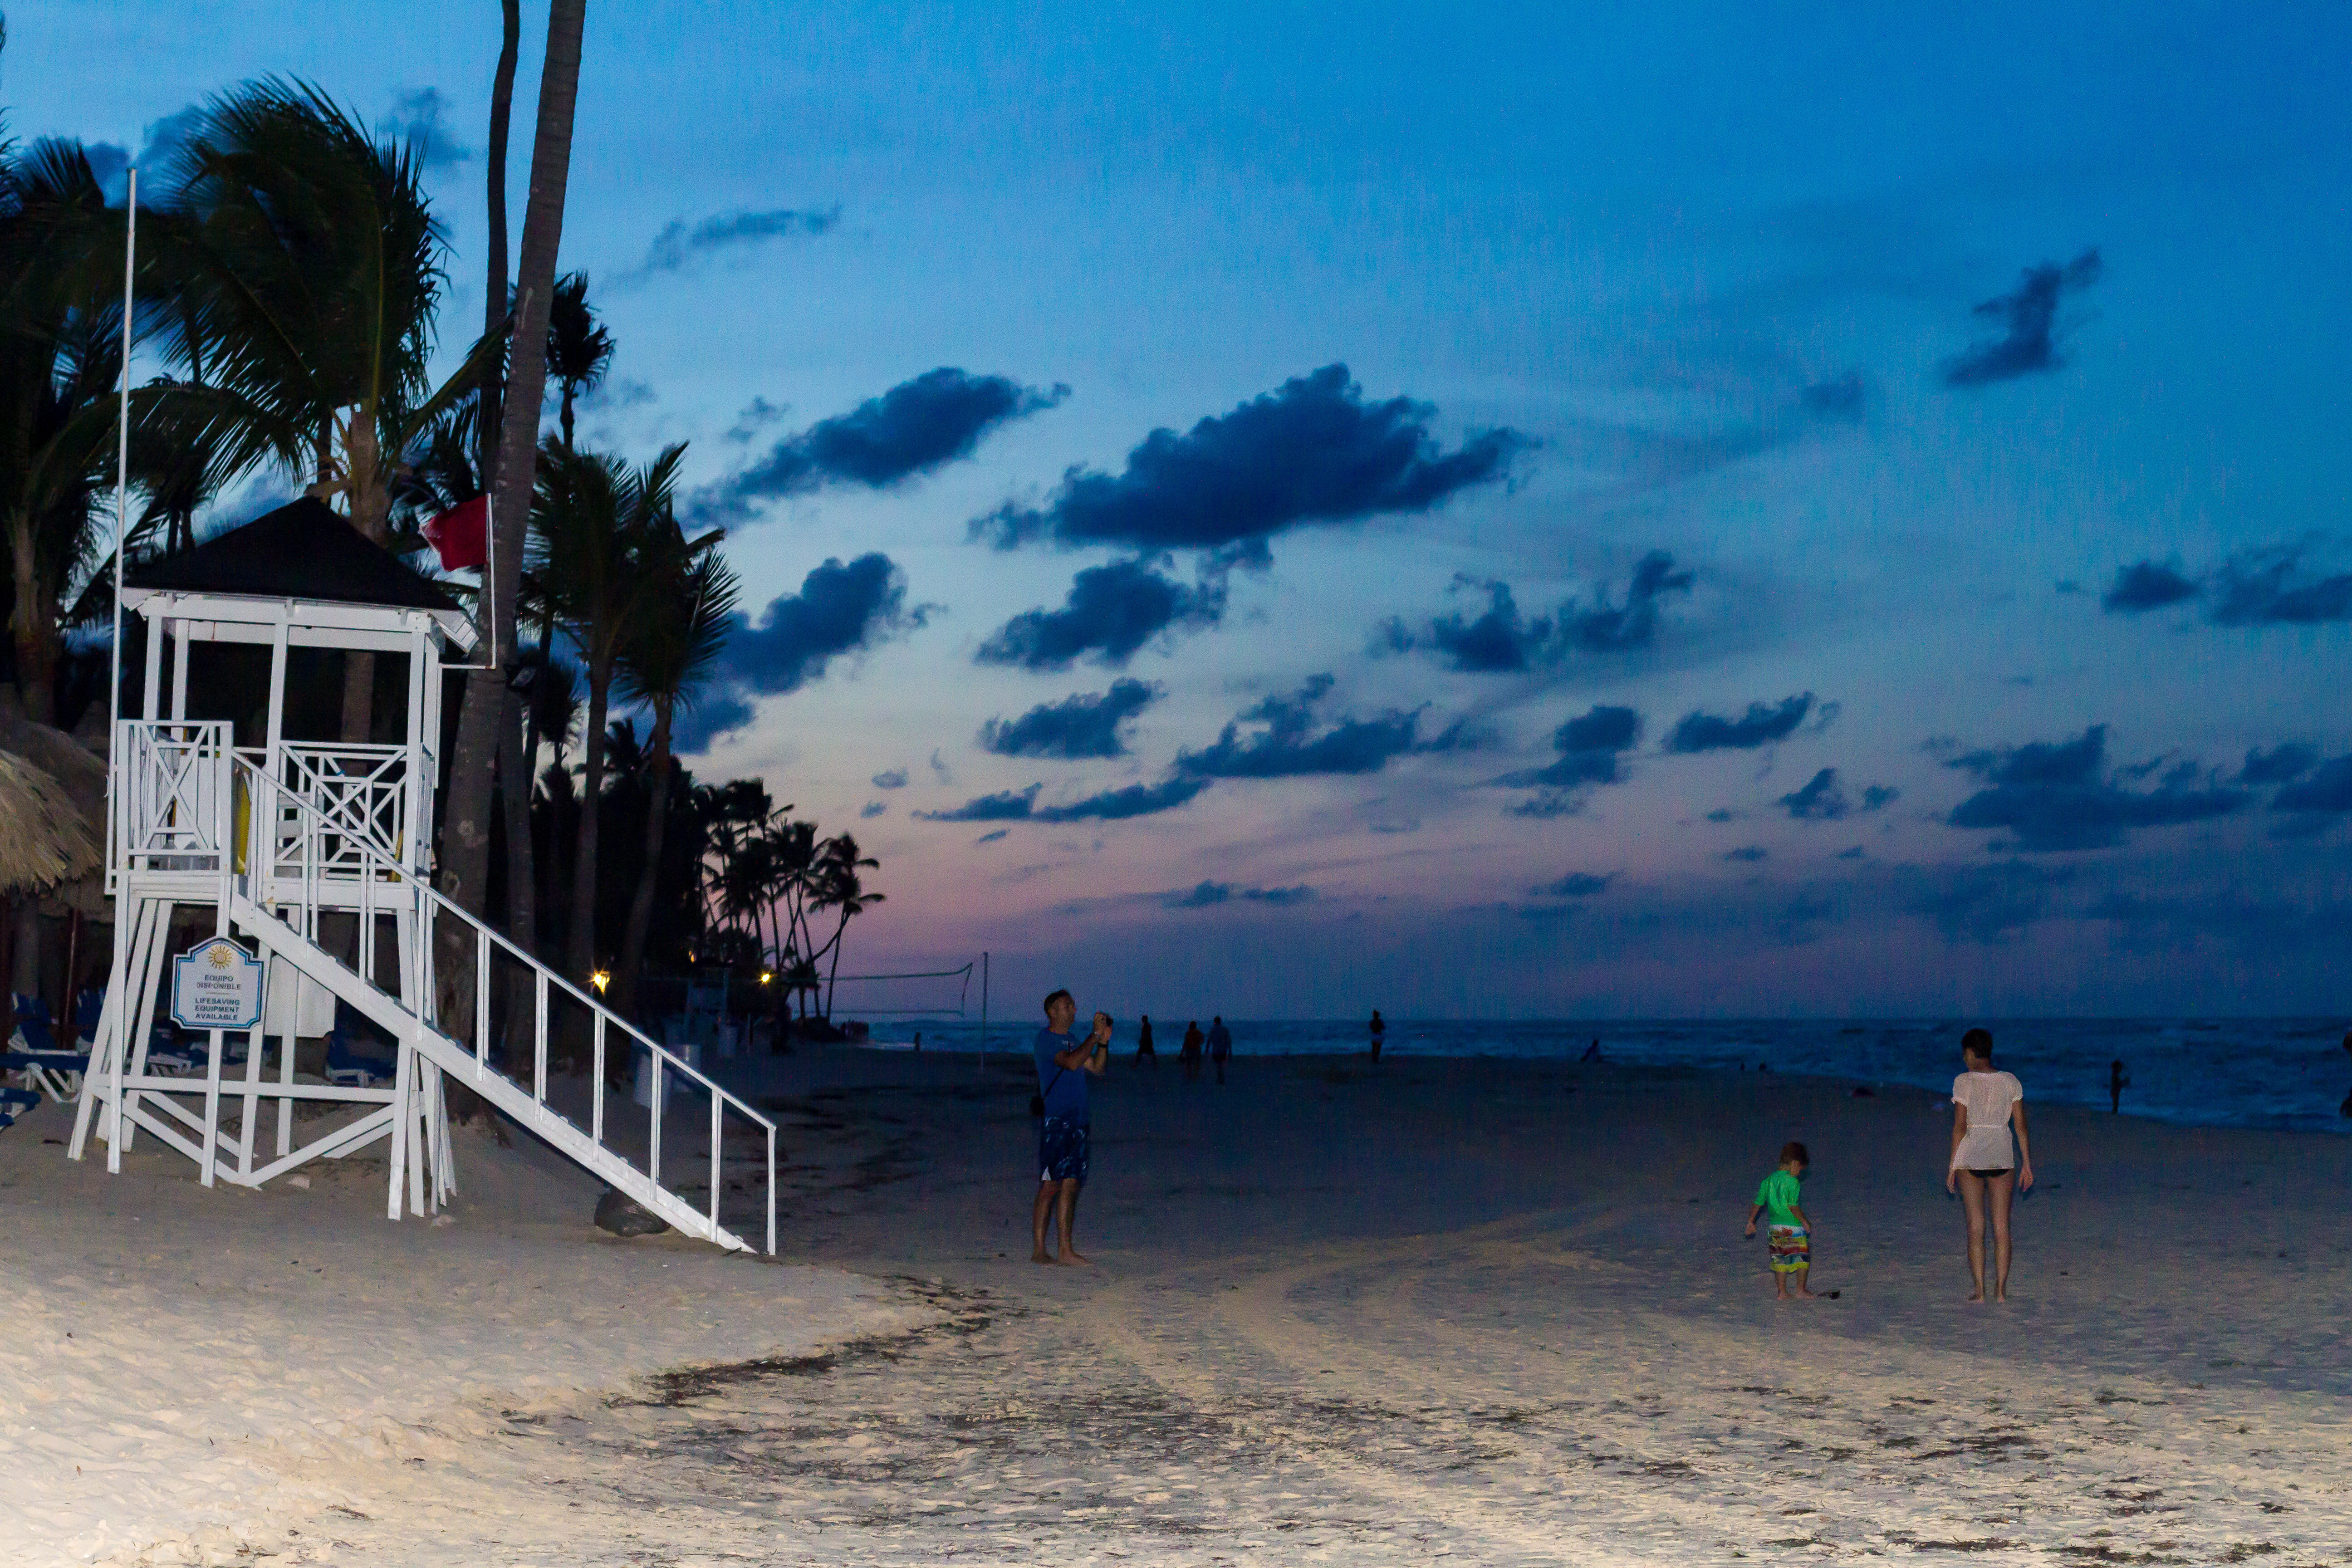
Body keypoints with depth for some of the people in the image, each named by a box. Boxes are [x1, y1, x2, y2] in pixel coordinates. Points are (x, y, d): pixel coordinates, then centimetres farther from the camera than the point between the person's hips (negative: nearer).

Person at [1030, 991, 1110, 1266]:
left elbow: (1096, 1068, 19)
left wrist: (1103, 1042, 4)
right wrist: (1095, 1035, -15)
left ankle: (1066, 1251, 5)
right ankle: (1039, 1251, -5)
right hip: (1056, 1121, -8)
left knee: (1071, 1184, 4)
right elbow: (1071, 1063, -20)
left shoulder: (1071, 1041, 22)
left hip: (1077, 1122, 8)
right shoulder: (1046, 1039, -5)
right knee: (1051, 1185, -8)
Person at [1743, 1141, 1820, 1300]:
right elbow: (1793, 1206, -19)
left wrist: (1751, 1221, 19)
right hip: (1793, 1227, -6)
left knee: (1780, 1260, 12)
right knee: (1802, 1258, 8)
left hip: (1775, 1228, 6)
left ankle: (1781, 1292, 15)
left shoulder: (1768, 1181, 6)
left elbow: (1758, 1203, 10)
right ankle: (1801, 1290, 12)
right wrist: (1805, 1221, -8)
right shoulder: (1793, 1181, -14)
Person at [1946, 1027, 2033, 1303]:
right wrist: (2027, 1164, 9)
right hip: (2002, 1157, 2)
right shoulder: (2011, 1081, 2)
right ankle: (2001, 1289, 5)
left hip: (1970, 1157, -2)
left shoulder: (1964, 1082, -7)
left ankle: (1979, 1290, 0)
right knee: (2002, 1226, 7)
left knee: (1976, 1225, 3)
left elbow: (1960, 1126, -9)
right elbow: (2021, 1125, 2)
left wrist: (1952, 1165, -3)